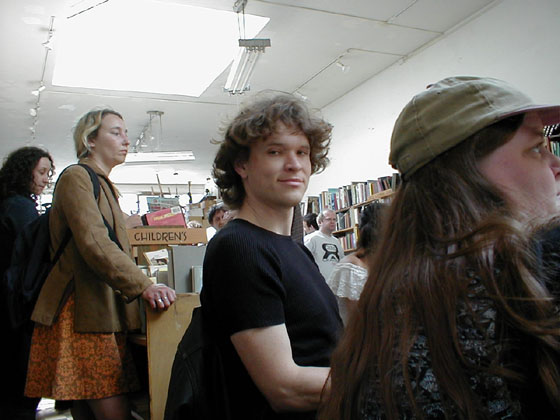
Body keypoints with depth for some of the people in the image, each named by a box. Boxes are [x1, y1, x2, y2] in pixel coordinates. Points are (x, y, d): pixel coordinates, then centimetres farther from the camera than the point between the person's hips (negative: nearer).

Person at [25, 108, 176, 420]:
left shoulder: (107, 187, 23)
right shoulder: (76, 177, -5)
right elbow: (94, 243, -20)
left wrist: (143, 283, 20)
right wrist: (143, 286, -28)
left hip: (103, 312, 9)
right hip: (79, 313, -9)